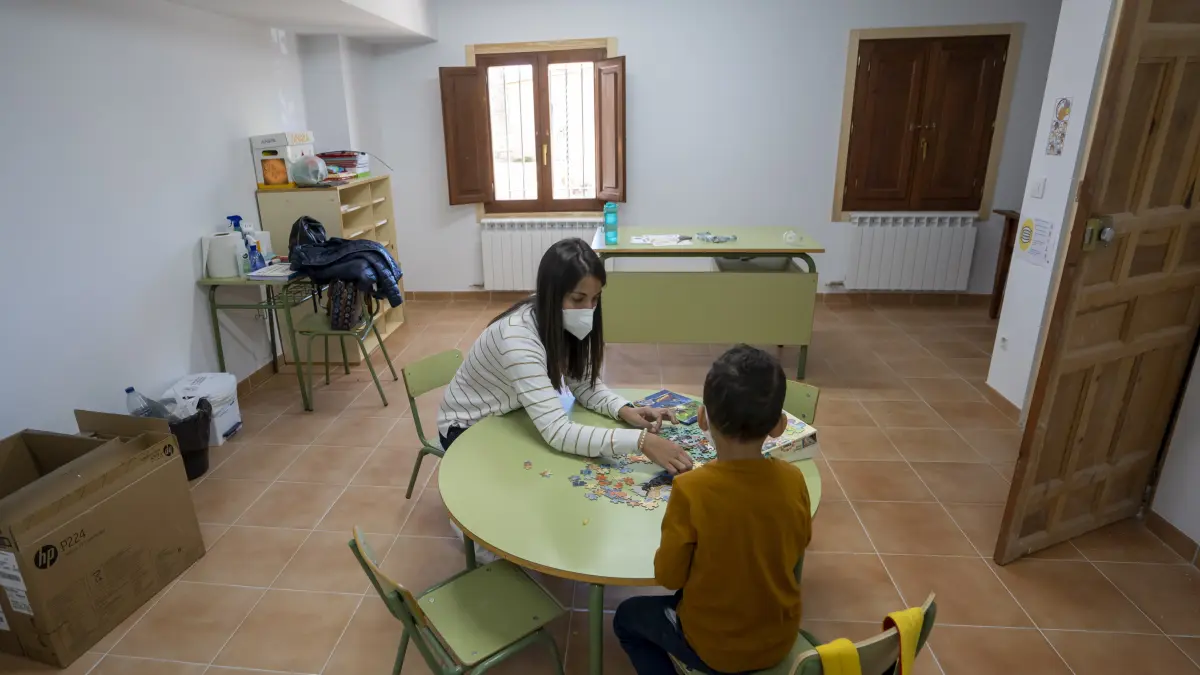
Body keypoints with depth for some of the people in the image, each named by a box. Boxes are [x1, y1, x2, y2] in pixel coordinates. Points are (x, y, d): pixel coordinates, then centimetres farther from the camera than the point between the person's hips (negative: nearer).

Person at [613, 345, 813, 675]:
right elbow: (796, 550, 1)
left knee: (627, 617, 23)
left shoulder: (690, 489, -29)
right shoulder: (793, 481, -17)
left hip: (713, 647, -4)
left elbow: (668, 576, -17)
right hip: (780, 640, 4)